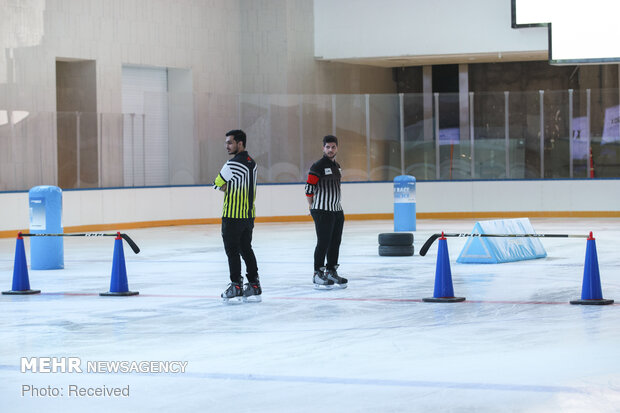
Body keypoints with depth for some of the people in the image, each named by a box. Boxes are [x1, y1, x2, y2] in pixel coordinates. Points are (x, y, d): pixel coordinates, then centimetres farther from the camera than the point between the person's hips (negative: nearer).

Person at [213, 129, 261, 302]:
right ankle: (254, 286, 13)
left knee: (232, 251, 0)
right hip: (249, 215, 8)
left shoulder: (232, 164, -17)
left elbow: (217, 184, -7)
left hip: (233, 216, -8)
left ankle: (236, 286, 2)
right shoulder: (252, 163, 10)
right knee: (246, 249, 13)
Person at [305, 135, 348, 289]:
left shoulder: (337, 166, 15)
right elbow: (309, 188, -11)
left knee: (335, 242, 11)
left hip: (337, 210, 8)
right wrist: (313, 207, -4)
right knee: (323, 242, -7)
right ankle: (318, 274, 0)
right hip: (322, 211, -8)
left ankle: (331, 271, 21)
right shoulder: (318, 166, -12)